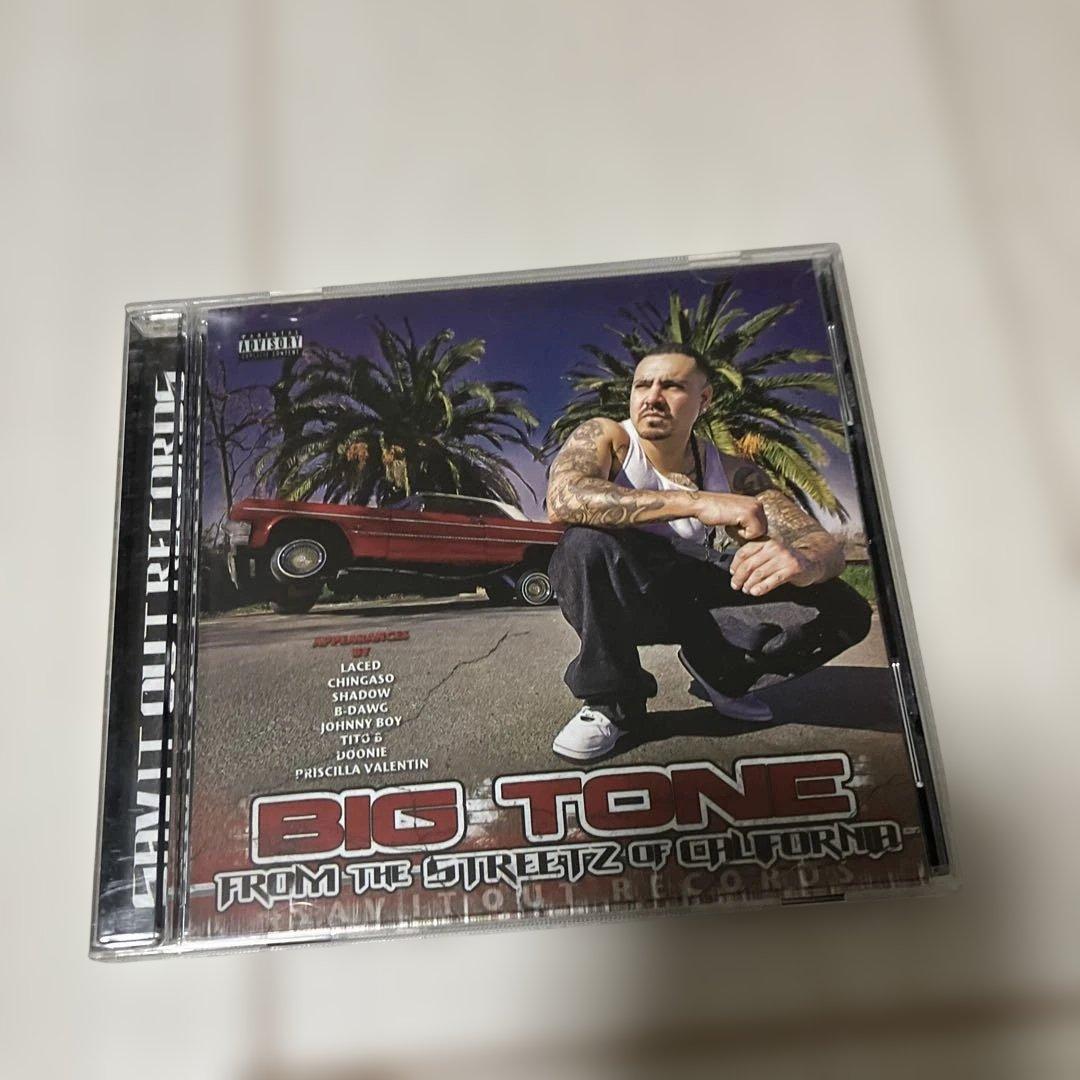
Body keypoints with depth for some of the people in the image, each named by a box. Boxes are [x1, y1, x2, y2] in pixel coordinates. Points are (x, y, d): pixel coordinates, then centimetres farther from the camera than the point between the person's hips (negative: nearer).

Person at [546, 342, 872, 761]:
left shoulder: (732, 474, -8)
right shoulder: (606, 439, -16)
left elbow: (825, 545, -11)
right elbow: (563, 500, -38)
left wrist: (804, 562, -40)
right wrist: (698, 502, -44)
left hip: (692, 593, 3)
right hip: (613, 596, -3)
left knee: (844, 612, -14)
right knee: (588, 541, -38)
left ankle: (721, 675, 12)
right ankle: (610, 702, -15)